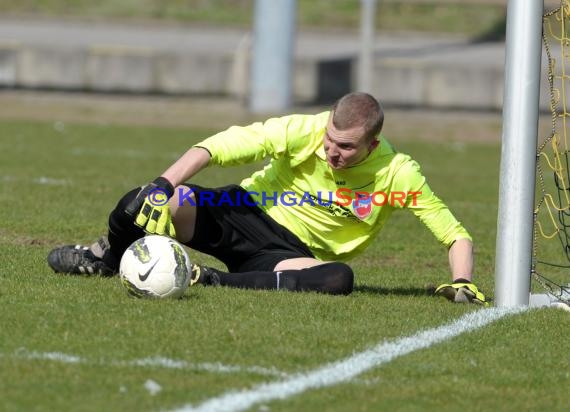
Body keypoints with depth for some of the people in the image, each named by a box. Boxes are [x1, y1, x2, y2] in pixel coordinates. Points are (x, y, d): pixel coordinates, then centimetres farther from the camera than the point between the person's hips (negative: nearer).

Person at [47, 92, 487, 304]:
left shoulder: (397, 175, -16)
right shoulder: (304, 131, -19)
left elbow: (455, 234, -7)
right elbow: (218, 147, -23)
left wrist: (463, 282, -25)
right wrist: (161, 187, -35)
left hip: (293, 251, 1)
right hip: (248, 213, -1)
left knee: (339, 279, -38)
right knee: (139, 206, -27)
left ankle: (214, 280, -27)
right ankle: (109, 256, 11)